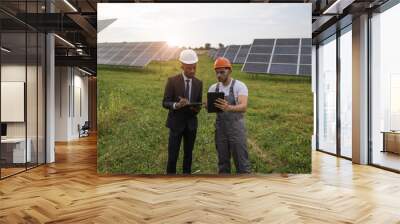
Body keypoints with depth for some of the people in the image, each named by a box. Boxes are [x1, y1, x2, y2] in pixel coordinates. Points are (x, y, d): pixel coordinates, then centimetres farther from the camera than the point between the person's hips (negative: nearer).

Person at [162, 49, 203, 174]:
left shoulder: (198, 83, 4)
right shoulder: (172, 81, -7)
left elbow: (199, 104, 9)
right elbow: (165, 103, -9)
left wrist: (196, 109, -16)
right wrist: (177, 105, -30)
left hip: (191, 123, 4)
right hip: (176, 123, -3)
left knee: (188, 154, 12)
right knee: (173, 156, -1)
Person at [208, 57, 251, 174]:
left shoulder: (239, 86, -10)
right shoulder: (213, 88, 5)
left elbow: (243, 106, -24)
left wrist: (229, 108, -45)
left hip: (236, 127, -4)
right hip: (220, 127, 4)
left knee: (241, 160, 2)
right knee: (223, 160, 13)